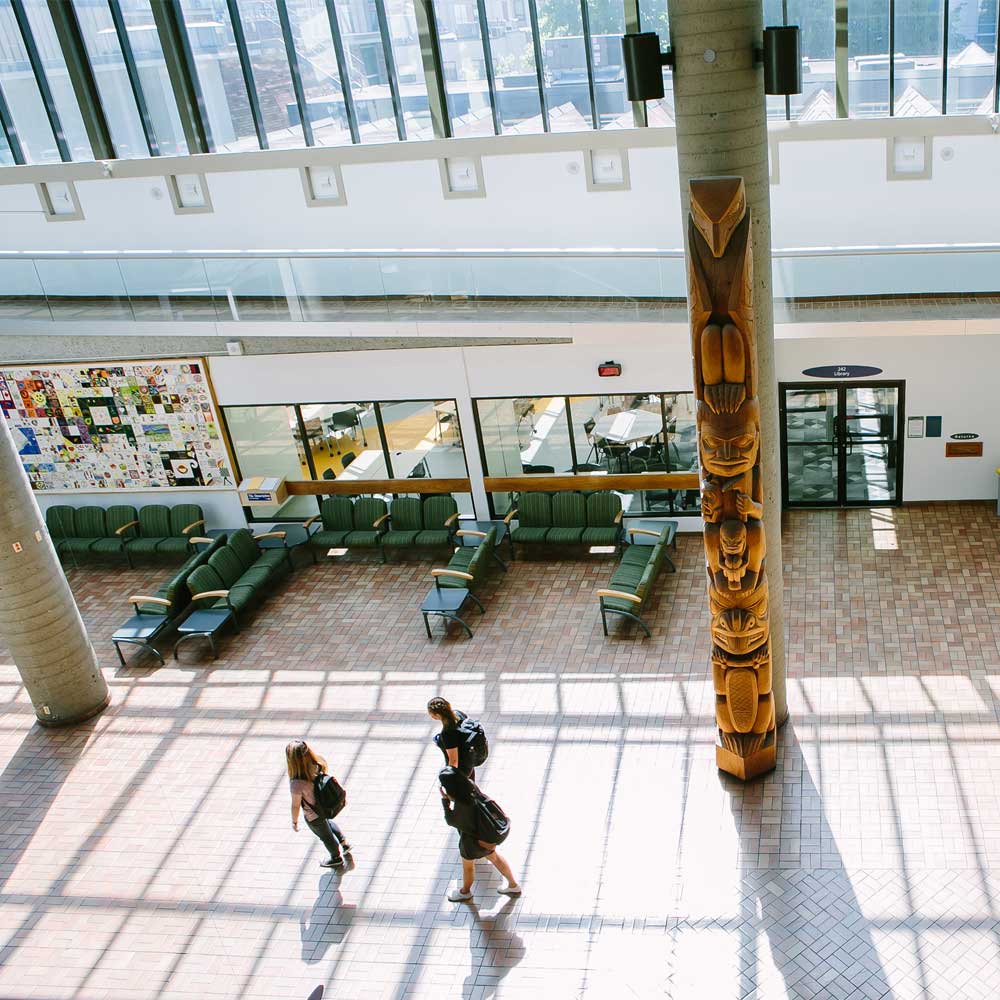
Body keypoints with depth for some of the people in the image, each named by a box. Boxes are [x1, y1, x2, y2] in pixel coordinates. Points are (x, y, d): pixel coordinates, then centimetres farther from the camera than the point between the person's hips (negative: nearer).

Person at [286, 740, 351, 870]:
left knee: (325, 835, 26)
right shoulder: (317, 765, -25)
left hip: (313, 817, -5)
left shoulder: (297, 784, -40)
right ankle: (344, 844, 60)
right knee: (328, 822, 38)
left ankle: (337, 858, 55)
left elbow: (295, 806, -24)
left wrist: (294, 822, -4)